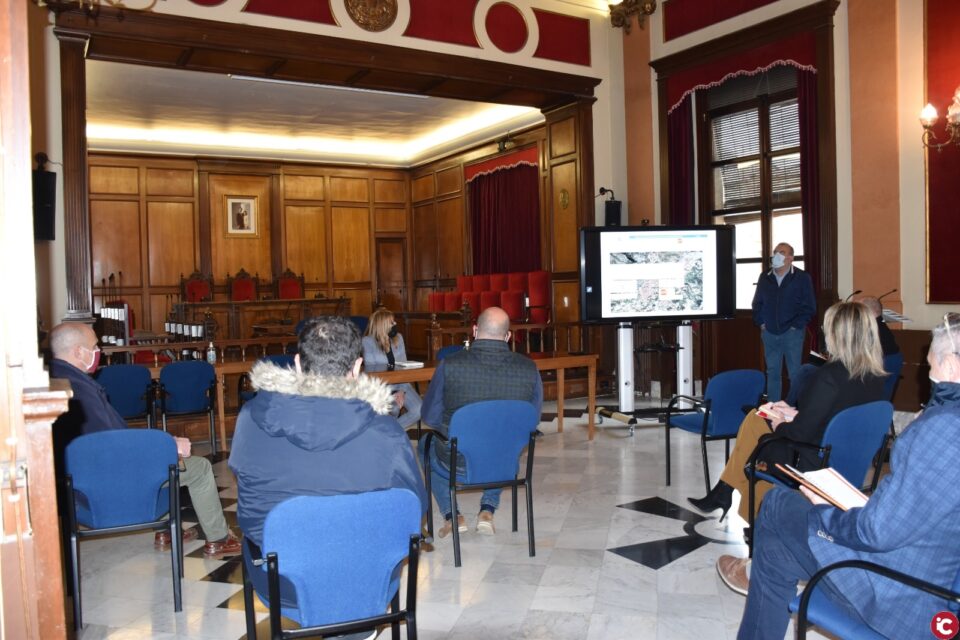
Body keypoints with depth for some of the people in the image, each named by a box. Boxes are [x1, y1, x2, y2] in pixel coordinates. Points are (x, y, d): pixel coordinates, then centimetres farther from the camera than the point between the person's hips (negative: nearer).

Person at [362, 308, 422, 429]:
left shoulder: (398, 338, 5)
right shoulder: (368, 342, -9)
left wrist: (402, 391, -12)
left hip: (401, 384, 4)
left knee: (419, 410, -21)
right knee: (393, 409, -34)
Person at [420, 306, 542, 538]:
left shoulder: (449, 365, -18)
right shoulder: (529, 369, -12)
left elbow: (430, 417, -5)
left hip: (457, 464, -2)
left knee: (426, 444, 32)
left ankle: (451, 516, 22)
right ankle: (488, 510, 26)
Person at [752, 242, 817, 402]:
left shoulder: (802, 278, -4)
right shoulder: (765, 277, 7)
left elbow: (809, 306, -4)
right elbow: (757, 303, 16)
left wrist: (797, 325, -9)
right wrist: (760, 322, 6)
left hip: (791, 333, -3)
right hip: (769, 333, 4)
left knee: (795, 372, 0)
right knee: (772, 372, 8)